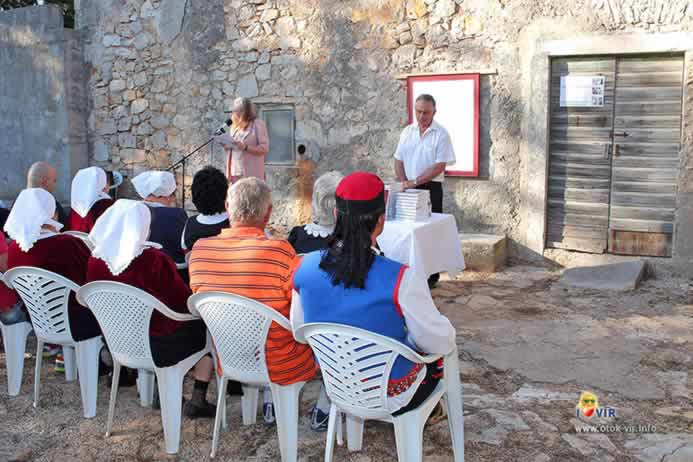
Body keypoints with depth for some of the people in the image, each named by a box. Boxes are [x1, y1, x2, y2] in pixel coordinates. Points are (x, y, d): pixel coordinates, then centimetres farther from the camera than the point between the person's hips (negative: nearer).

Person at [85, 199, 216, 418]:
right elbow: (185, 300, -14)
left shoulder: (95, 261, -9)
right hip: (160, 346, -6)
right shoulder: (154, 259, -24)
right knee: (207, 325, 17)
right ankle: (198, 400, 14)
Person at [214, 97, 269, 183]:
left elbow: (265, 148, -9)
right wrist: (226, 145, 4)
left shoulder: (258, 124, -1)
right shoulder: (234, 126, 19)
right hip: (234, 174, 6)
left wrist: (245, 147, -20)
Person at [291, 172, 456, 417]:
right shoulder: (401, 279, -31)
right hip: (391, 397, -5)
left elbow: (299, 328, -1)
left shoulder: (307, 266, -16)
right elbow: (441, 342, -21)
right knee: (440, 352, 27)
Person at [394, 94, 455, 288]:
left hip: (430, 188, -4)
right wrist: (404, 182, -5)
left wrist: (415, 181, -17)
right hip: (408, 188, 4)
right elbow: (398, 160, 10)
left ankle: (431, 275, 10)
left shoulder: (441, 134, -7)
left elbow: (439, 166, -13)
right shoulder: (407, 131, 8)